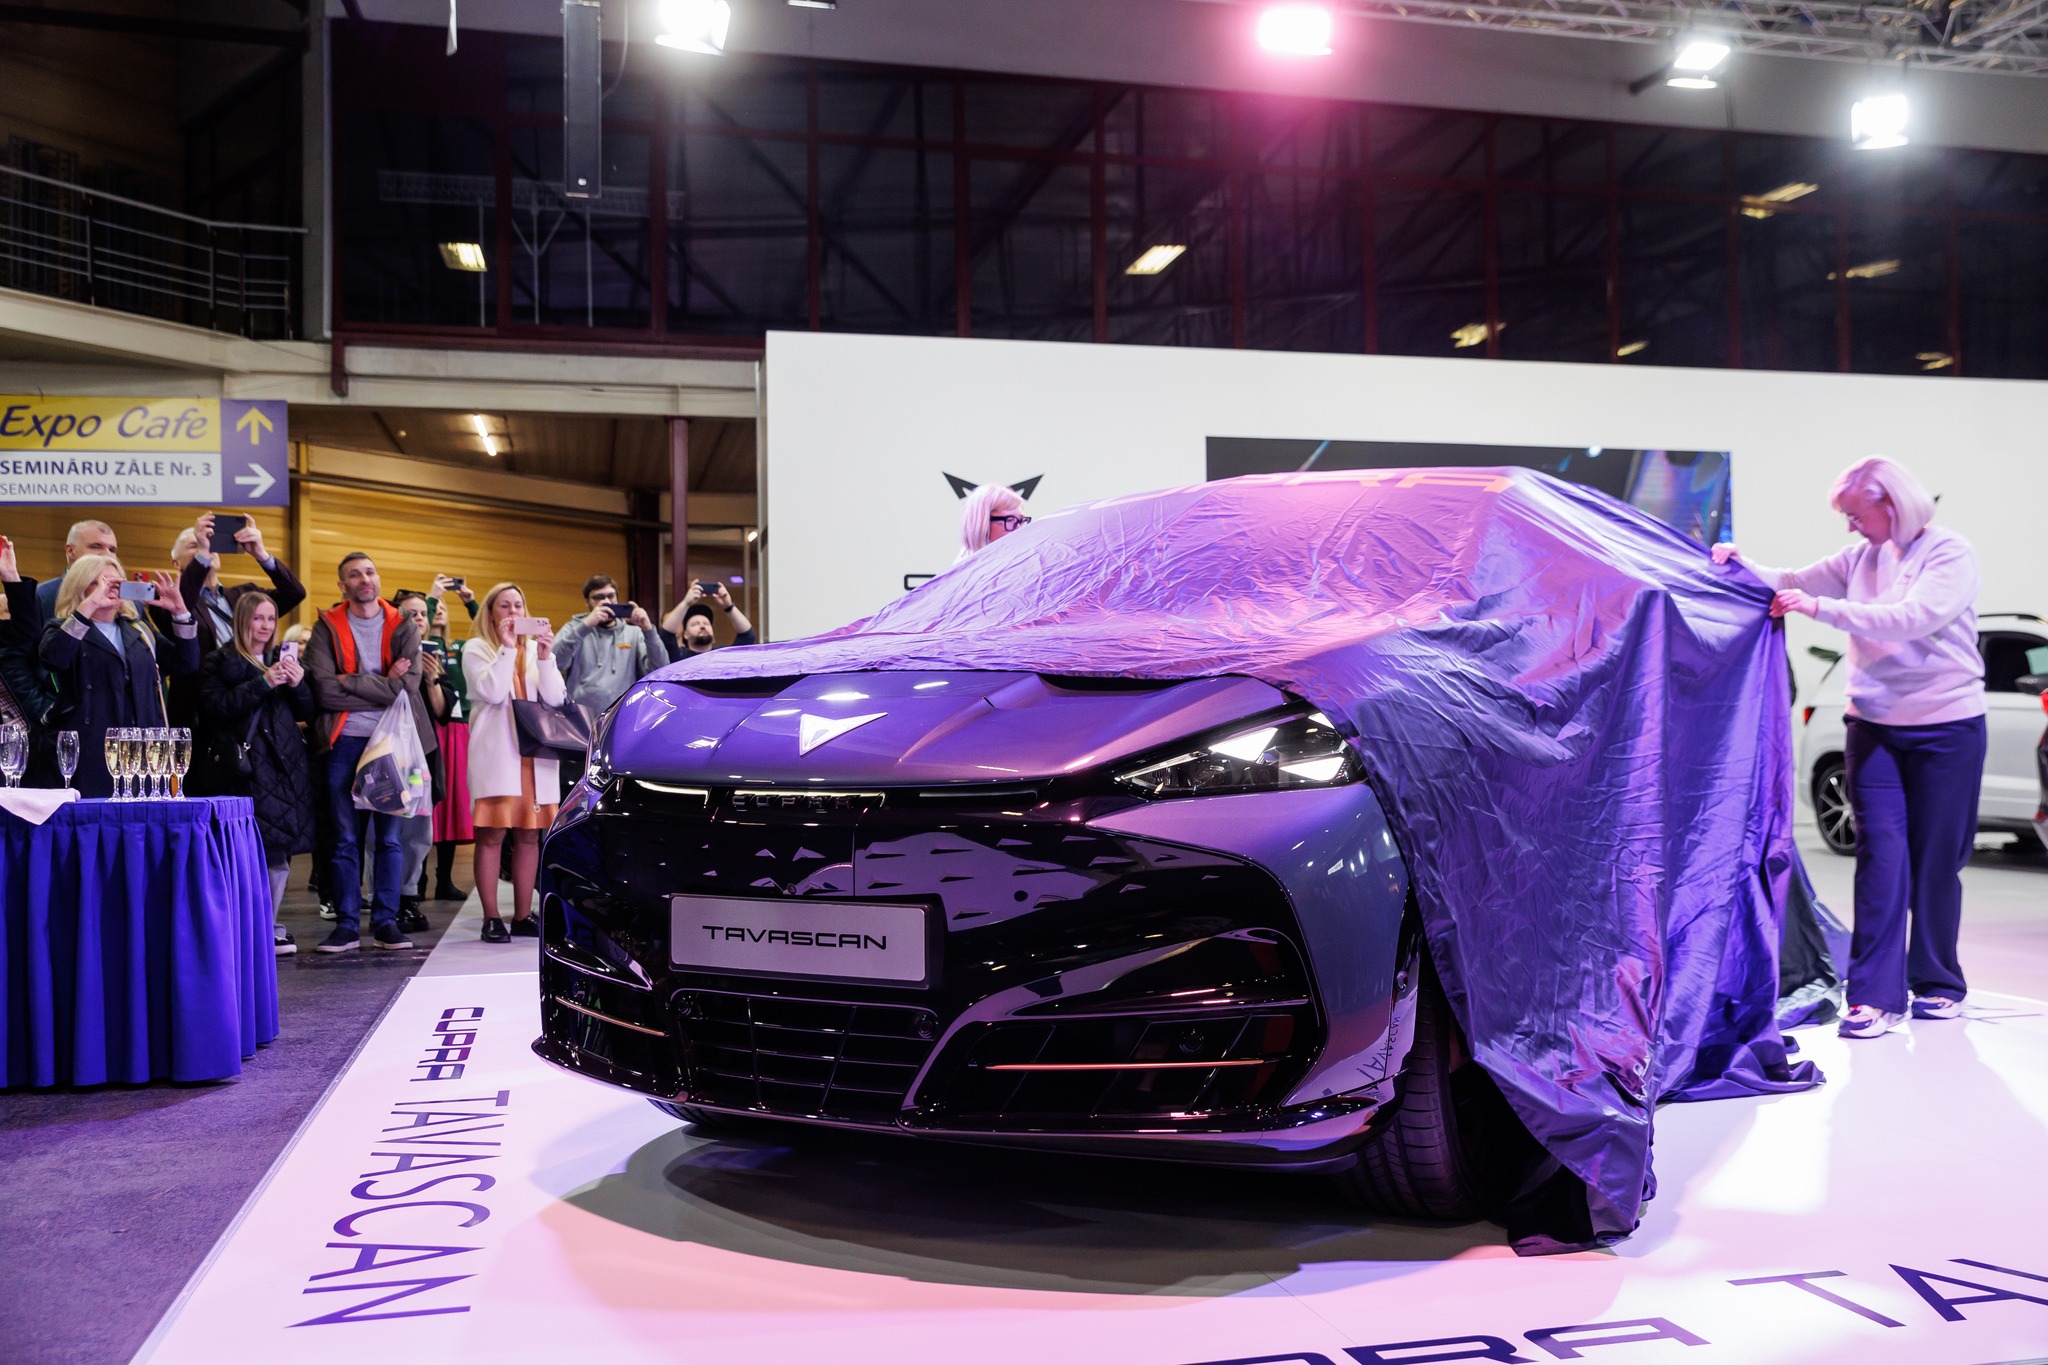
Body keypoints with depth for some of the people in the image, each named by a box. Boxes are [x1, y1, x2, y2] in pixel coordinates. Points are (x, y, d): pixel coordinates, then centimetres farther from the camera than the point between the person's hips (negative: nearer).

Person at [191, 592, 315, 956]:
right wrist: (263, 683, -16)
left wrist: (298, 684, -3)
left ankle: (270, 926, 11)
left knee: (279, 851, 3)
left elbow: (306, 713, 16)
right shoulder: (217, 663, 5)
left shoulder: (283, 659, 21)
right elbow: (216, 707, -11)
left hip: (283, 766, 5)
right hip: (242, 768, -5)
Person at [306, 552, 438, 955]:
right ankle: (346, 924, 9)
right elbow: (324, 691, -12)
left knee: (389, 838, 5)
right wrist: (384, 687, -11)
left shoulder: (402, 628, 5)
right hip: (345, 743, -1)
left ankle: (386, 922, 12)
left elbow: (409, 687, -9)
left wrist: (350, 683, -11)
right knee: (345, 840, 3)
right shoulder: (327, 628, 1)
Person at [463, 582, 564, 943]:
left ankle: (523, 916, 11)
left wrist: (545, 655, -10)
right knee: (492, 835, -6)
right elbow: (492, 692, -12)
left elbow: (556, 698, 2)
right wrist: (506, 647, -13)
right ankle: (491, 918, -3)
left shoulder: (537, 649, 16)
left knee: (529, 835, 5)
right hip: (495, 751, -4)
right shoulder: (476, 650, 5)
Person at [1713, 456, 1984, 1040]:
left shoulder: (1951, 554, -11)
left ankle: (1937, 985, 22)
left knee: (1936, 859, 5)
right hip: (1874, 726, 4)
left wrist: (1821, 608, -33)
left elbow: (1910, 619, -26)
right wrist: (1743, 568, -12)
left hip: (1947, 728, -3)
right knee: (1881, 853, -5)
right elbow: (1797, 582, 6)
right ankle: (1875, 995, -6)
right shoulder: (1862, 556, 5)